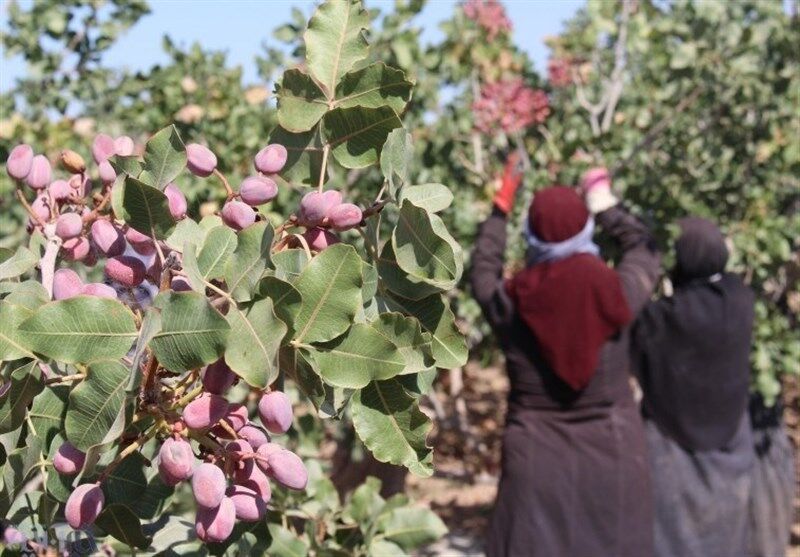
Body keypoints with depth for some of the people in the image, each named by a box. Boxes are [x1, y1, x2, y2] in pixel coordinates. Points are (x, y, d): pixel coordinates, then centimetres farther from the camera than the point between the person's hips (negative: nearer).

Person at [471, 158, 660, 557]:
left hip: (537, 466, 0)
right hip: (612, 461, 0)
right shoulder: (616, 294, -12)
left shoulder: (510, 305, -11)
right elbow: (644, 250, 11)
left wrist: (500, 210, 25)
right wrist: (606, 206, 25)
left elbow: (483, 271, 13)